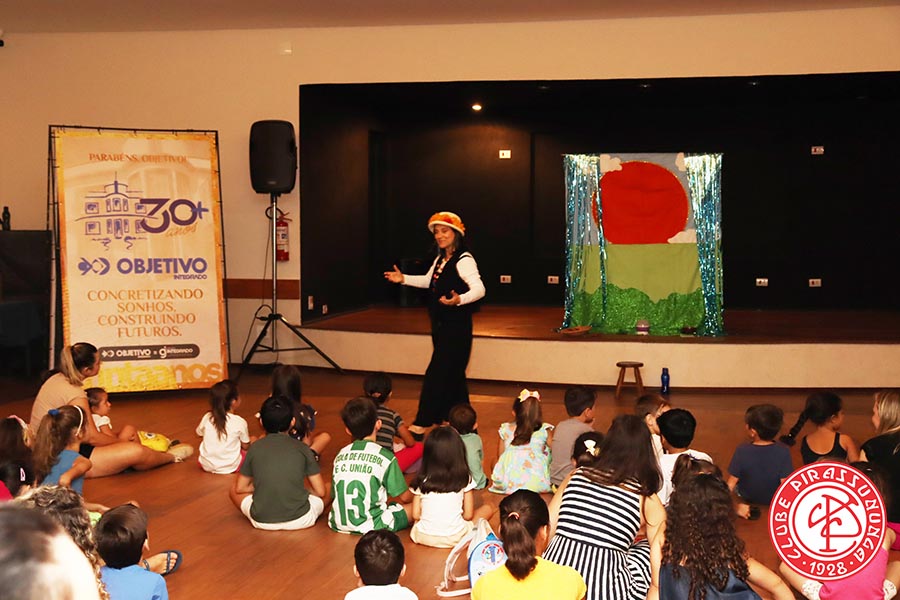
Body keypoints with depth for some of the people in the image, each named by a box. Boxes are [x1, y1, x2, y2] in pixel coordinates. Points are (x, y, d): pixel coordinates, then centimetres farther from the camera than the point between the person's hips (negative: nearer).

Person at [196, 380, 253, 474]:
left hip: (206, 466, 1)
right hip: (230, 468, -1)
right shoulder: (240, 422, -18)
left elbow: (199, 433, 11)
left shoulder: (207, 418, -10)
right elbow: (245, 446, -6)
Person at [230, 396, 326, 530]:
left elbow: (240, 488, 8)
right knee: (329, 489, 24)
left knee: (234, 490, 25)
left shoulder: (255, 448, 0)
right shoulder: (302, 448, -2)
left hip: (261, 521, -1)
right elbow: (320, 492, -1)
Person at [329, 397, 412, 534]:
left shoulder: (340, 455, 5)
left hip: (338, 525, 5)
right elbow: (404, 497, -2)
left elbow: (335, 494, 12)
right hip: (371, 527, -5)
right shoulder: (385, 457, -9)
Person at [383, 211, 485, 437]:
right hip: (440, 324, 9)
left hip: (457, 325, -9)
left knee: (437, 373, -8)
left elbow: (479, 289, -27)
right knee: (453, 374, 15)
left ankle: (421, 425, -3)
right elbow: (429, 281, 30)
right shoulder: (440, 260, 12)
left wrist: (459, 300, -44)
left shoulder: (464, 260, -16)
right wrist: (404, 279, 20)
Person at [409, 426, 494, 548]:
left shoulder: (421, 481, -7)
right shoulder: (464, 479, -11)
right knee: (487, 509, 16)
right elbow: (468, 515, -7)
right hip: (454, 538, 0)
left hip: (423, 537, 0)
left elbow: (416, 515, -5)